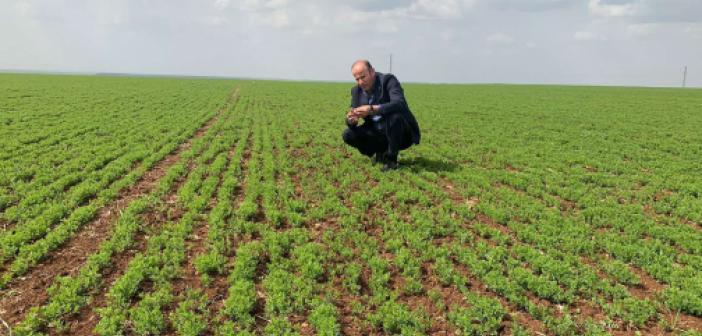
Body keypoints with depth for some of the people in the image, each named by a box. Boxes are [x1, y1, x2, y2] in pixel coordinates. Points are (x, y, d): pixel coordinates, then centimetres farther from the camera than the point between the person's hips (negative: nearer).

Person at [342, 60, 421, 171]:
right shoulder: (356, 90, 2)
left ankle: (391, 159, -16)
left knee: (394, 116, -36)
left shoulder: (388, 80, -16)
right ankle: (381, 153, 8)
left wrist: (372, 109, -44)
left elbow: (399, 104, -33)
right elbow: (351, 119, 3)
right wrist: (351, 120, -23)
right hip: (378, 134, 5)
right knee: (348, 135, -12)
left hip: (402, 135, -5)